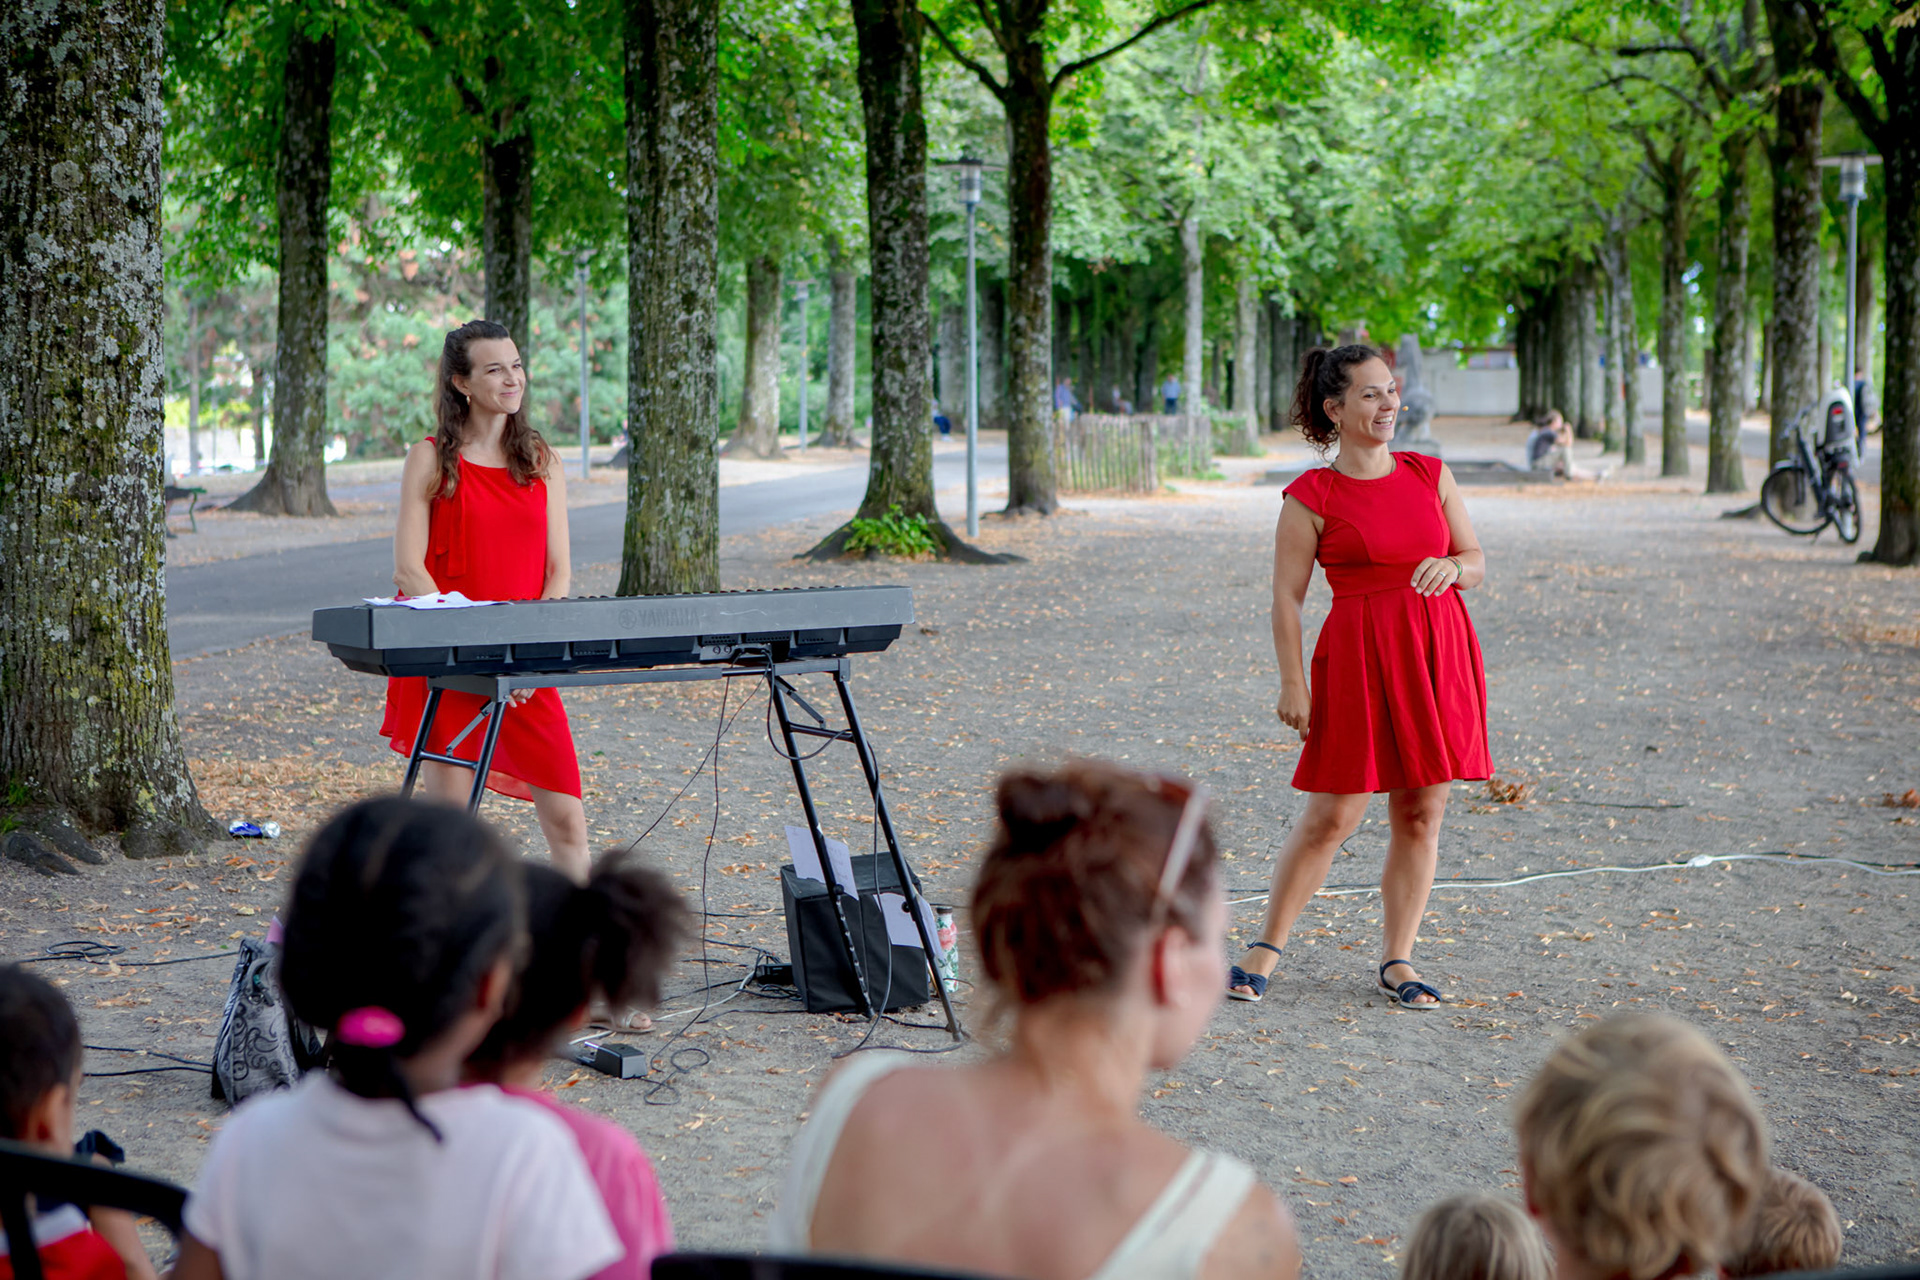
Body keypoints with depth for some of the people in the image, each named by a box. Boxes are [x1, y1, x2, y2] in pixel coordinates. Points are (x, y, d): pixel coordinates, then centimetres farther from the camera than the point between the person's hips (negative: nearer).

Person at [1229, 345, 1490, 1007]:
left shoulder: (1431, 475, 9)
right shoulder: (1311, 497, -4)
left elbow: (1477, 561, 13)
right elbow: (1287, 595, -3)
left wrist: (1451, 567, -10)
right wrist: (1292, 683, -9)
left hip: (1438, 655, 4)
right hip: (1358, 657, -4)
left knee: (1421, 815, 6)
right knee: (1332, 816, -3)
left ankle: (1397, 960, 17)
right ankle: (1267, 946, 12)